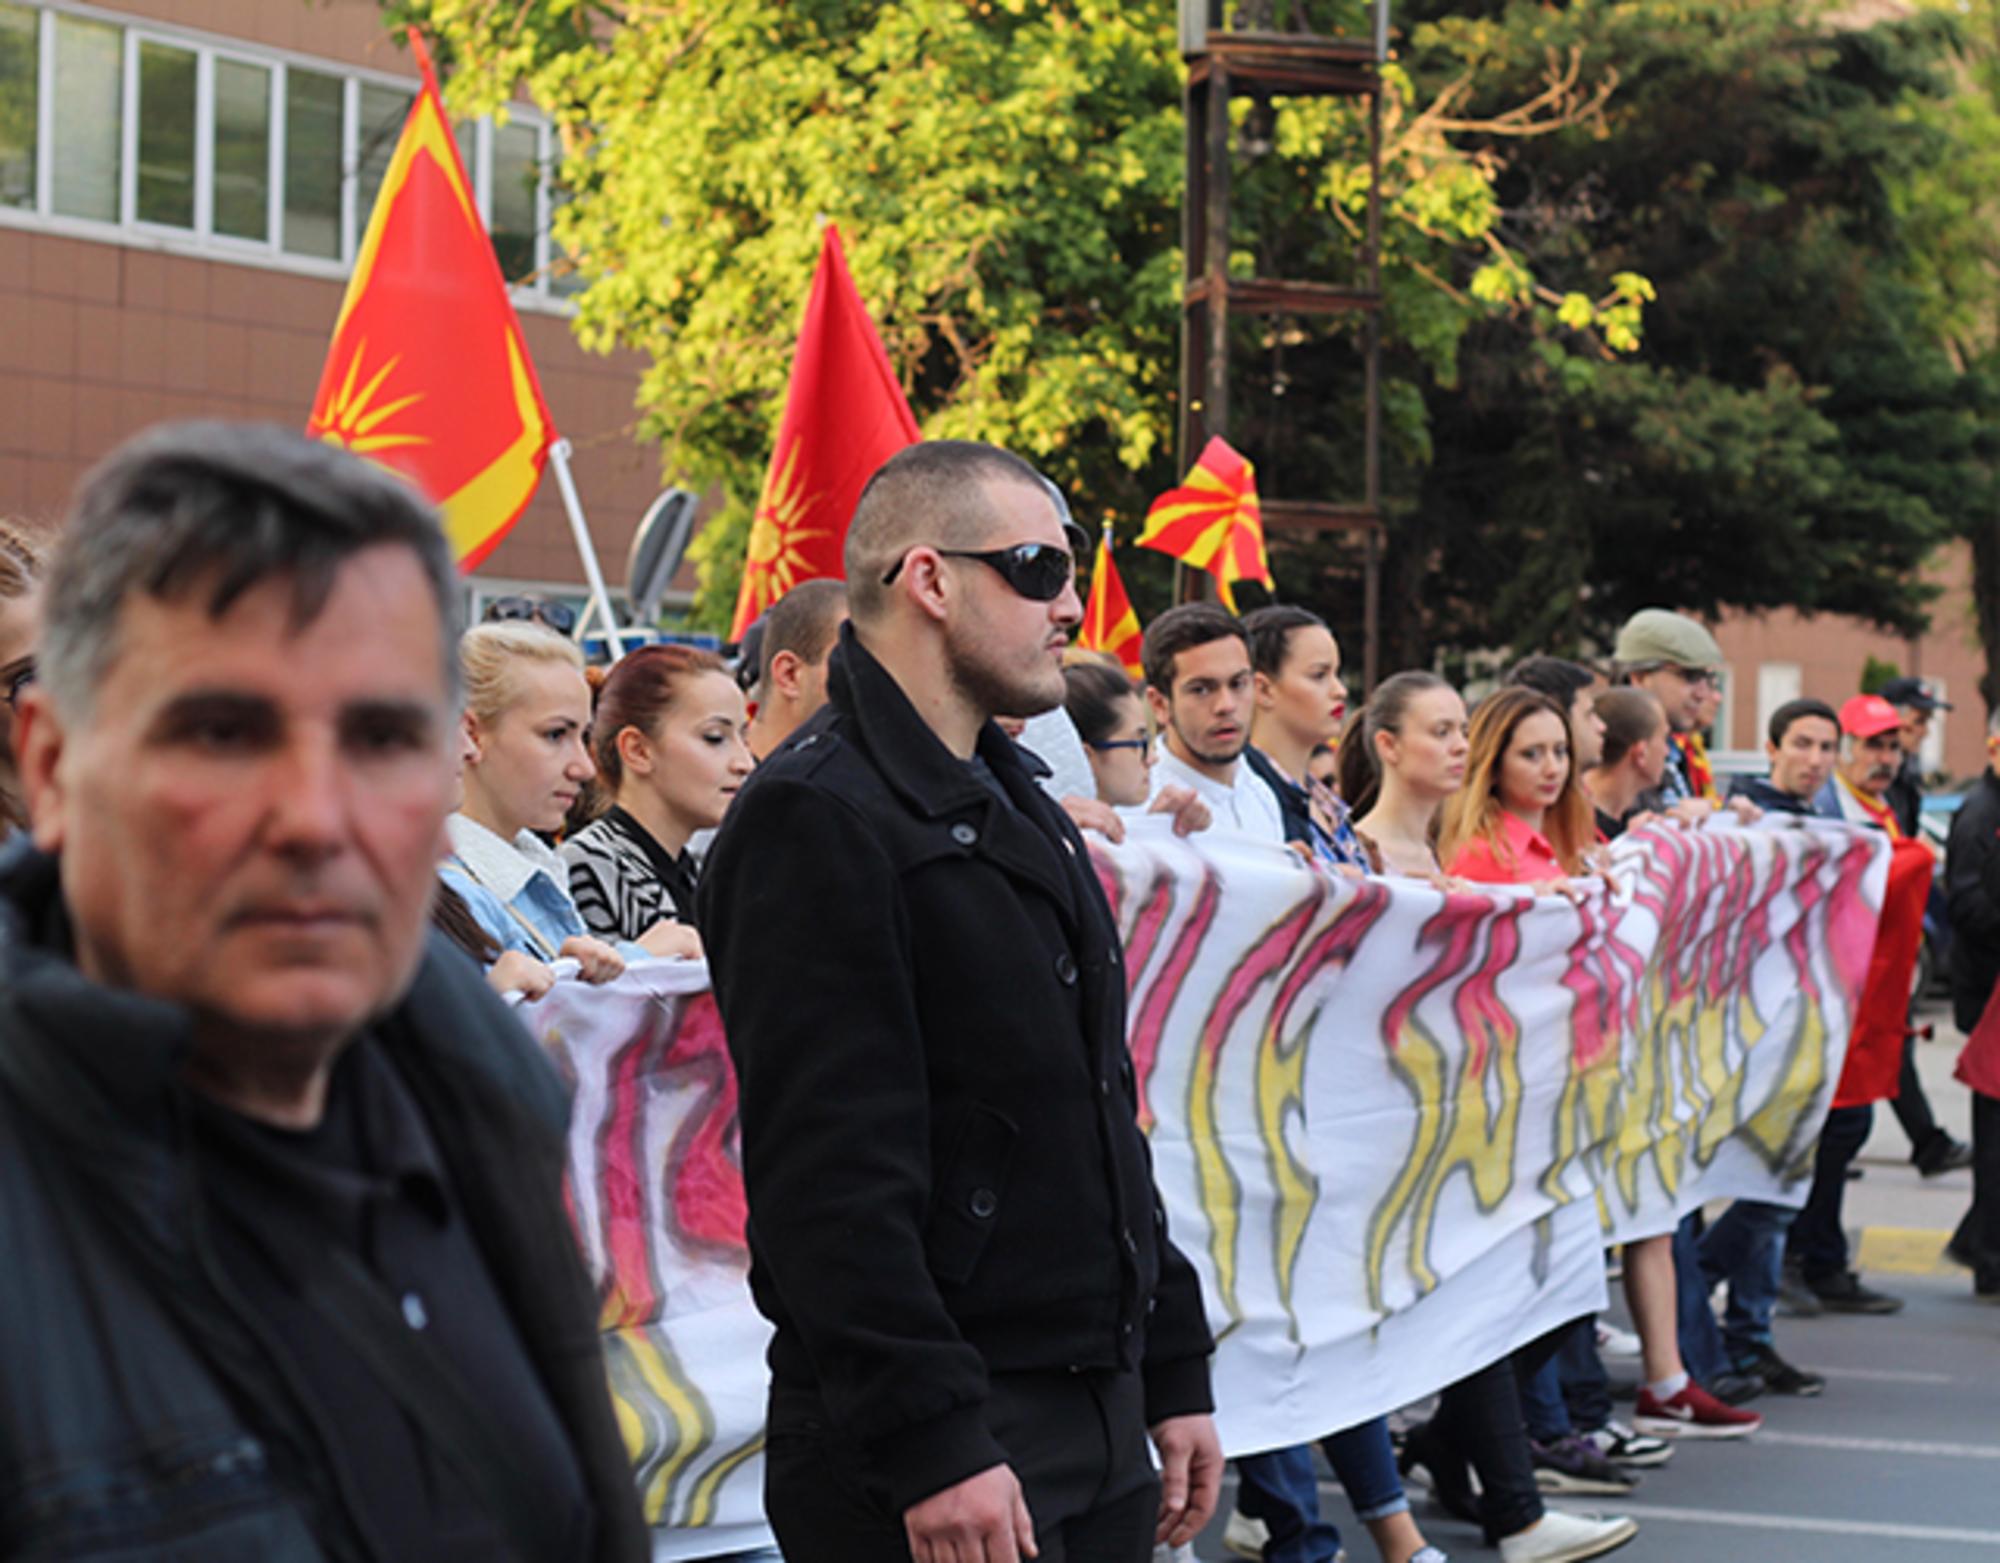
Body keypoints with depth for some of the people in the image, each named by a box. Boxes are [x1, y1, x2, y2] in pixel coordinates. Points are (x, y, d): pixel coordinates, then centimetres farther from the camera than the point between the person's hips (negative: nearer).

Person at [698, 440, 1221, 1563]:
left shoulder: (1019, 807, 18)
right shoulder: (815, 820, -13)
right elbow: (829, 1172, -20)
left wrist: (1175, 1370, 19)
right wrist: (930, 1445, -24)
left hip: (1100, 1431, 9)